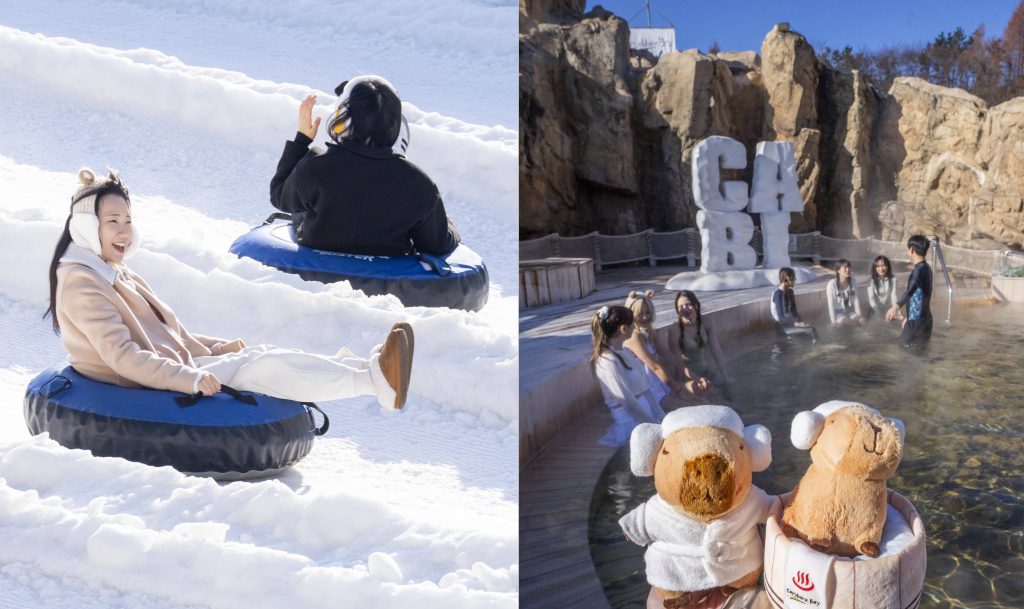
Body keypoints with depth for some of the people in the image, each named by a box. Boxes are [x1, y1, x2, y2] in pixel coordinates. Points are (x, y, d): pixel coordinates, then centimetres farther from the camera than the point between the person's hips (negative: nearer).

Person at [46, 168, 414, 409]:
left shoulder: (112, 273, 17)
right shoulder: (81, 283, -13)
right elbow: (121, 357, -23)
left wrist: (217, 348, 14)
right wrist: (190, 379, -30)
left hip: (171, 370, 9)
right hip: (149, 392, -9)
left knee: (259, 354, -7)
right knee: (263, 367, -20)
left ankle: (367, 368, -16)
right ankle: (374, 379, -26)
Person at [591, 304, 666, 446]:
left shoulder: (624, 351, 9)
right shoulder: (609, 361, -18)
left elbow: (643, 387, 10)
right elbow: (628, 402, -18)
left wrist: (660, 417, 2)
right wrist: (656, 425, -12)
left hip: (645, 413, 8)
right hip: (631, 422, -8)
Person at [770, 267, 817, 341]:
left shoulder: (790, 291, 10)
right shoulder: (778, 294, -16)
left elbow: (793, 310, 13)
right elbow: (780, 317, -20)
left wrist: (800, 321, -4)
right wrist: (796, 323, -26)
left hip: (790, 323, 8)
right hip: (782, 327, -8)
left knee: (812, 329, -15)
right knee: (810, 330, -23)